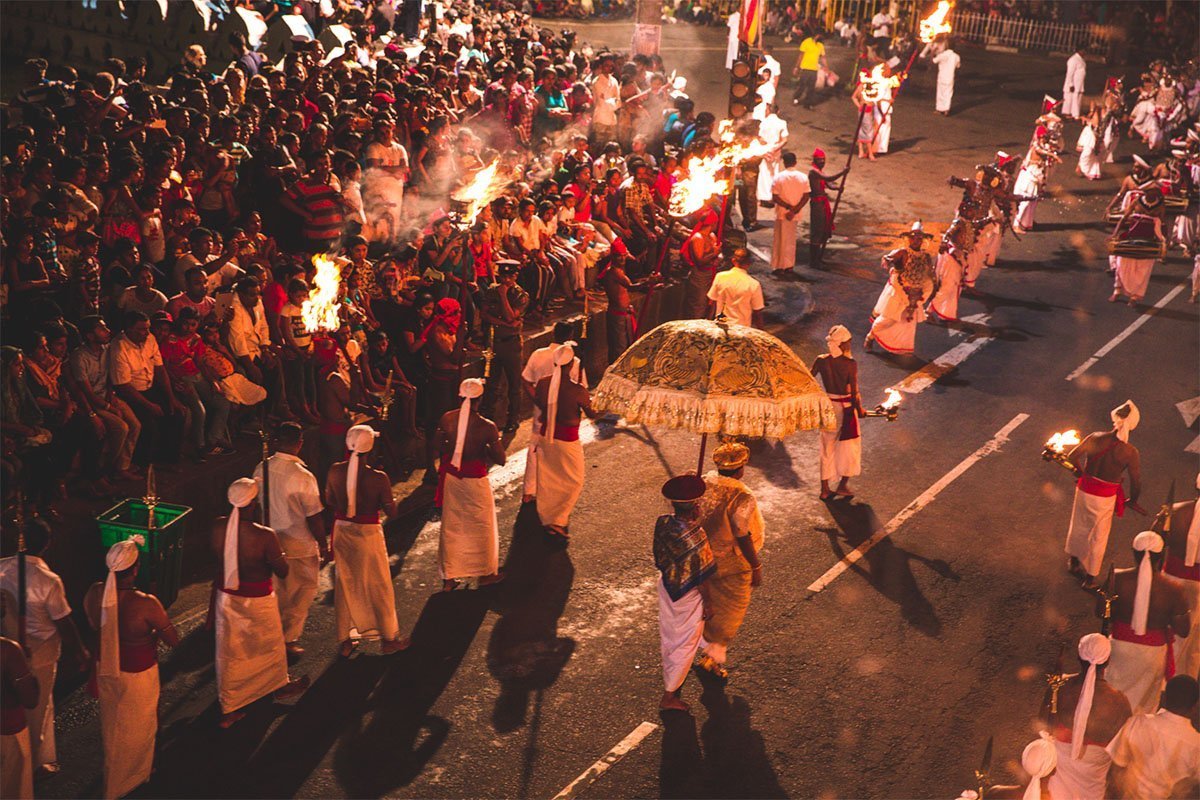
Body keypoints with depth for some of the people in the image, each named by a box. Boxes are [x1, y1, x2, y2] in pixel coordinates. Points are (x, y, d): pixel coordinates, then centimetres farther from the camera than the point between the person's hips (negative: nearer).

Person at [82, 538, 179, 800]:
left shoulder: (94, 593, -19)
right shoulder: (145, 604, -35)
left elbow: (95, 627, 2)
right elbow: (174, 640, -22)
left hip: (106, 670, 5)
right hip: (138, 675, -5)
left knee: (111, 722, 30)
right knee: (137, 728, 22)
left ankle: (111, 775, 55)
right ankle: (134, 776, 45)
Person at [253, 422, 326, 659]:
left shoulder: (261, 469, -7)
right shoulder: (303, 476, -24)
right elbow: (314, 517, -18)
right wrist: (324, 546, -5)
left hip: (270, 539, 6)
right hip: (299, 544, -6)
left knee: (279, 590, 23)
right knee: (304, 591, 12)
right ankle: (289, 639, 11)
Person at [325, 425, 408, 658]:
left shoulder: (335, 471, -11)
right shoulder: (378, 478, -23)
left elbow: (329, 502, 3)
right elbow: (391, 511, -15)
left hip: (342, 531, 4)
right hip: (368, 533, -4)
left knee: (346, 584, 20)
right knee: (378, 586, 15)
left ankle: (346, 640, 29)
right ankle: (388, 638, 30)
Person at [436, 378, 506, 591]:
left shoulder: (447, 419, -11)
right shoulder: (487, 427, -23)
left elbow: (440, 446, 4)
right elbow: (500, 460, -16)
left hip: (451, 476, 4)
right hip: (475, 479, -4)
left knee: (451, 526, 17)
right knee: (481, 525, 17)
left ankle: (449, 578, 26)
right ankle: (485, 573, 34)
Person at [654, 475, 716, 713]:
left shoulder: (662, 523, -16)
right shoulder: (696, 537, -33)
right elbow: (701, 577, -22)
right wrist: (707, 603, -8)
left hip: (666, 586, 7)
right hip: (688, 595, -7)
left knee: (668, 637, 29)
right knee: (685, 644, 11)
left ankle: (670, 677, 55)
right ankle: (669, 695, 19)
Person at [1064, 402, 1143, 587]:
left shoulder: (1095, 438, -15)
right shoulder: (1131, 453, -22)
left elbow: (1071, 457, -9)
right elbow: (1136, 483, -15)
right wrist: (1132, 500, 6)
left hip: (1084, 489, 3)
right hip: (1105, 498, -3)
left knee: (1079, 526, 28)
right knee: (1098, 537, 20)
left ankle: (1073, 561, 50)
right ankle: (1090, 577, 35)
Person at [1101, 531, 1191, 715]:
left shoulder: (1117, 578, -22)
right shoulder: (1173, 589, -24)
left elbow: (1101, 611, -10)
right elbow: (1182, 630, -15)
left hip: (1120, 645, 1)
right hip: (1153, 651, -1)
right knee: (1144, 702, 25)